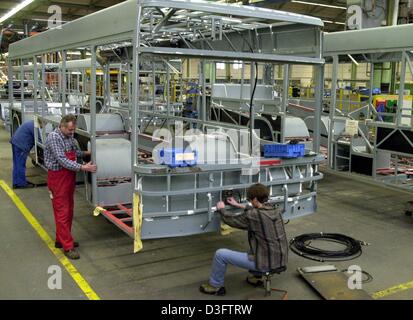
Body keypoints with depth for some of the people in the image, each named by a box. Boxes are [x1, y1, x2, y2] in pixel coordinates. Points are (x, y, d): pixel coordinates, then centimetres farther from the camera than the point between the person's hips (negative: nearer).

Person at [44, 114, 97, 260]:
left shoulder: (70, 136, 7)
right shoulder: (54, 137, -18)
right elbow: (62, 160, -24)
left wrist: (85, 153, 9)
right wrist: (83, 167, -26)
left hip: (69, 176, 8)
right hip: (58, 177, -8)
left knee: (69, 210, 14)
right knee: (62, 212, -5)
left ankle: (61, 240, 28)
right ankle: (68, 247, -2)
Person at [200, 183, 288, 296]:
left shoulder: (252, 216, -20)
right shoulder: (276, 210, 0)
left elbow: (231, 220, -2)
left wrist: (221, 209, 19)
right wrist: (238, 205, 31)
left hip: (265, 263, -7)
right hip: (281, 260, 7)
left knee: (220, 254, 1)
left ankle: (215, 286, 22)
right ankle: (256, 276, 37)